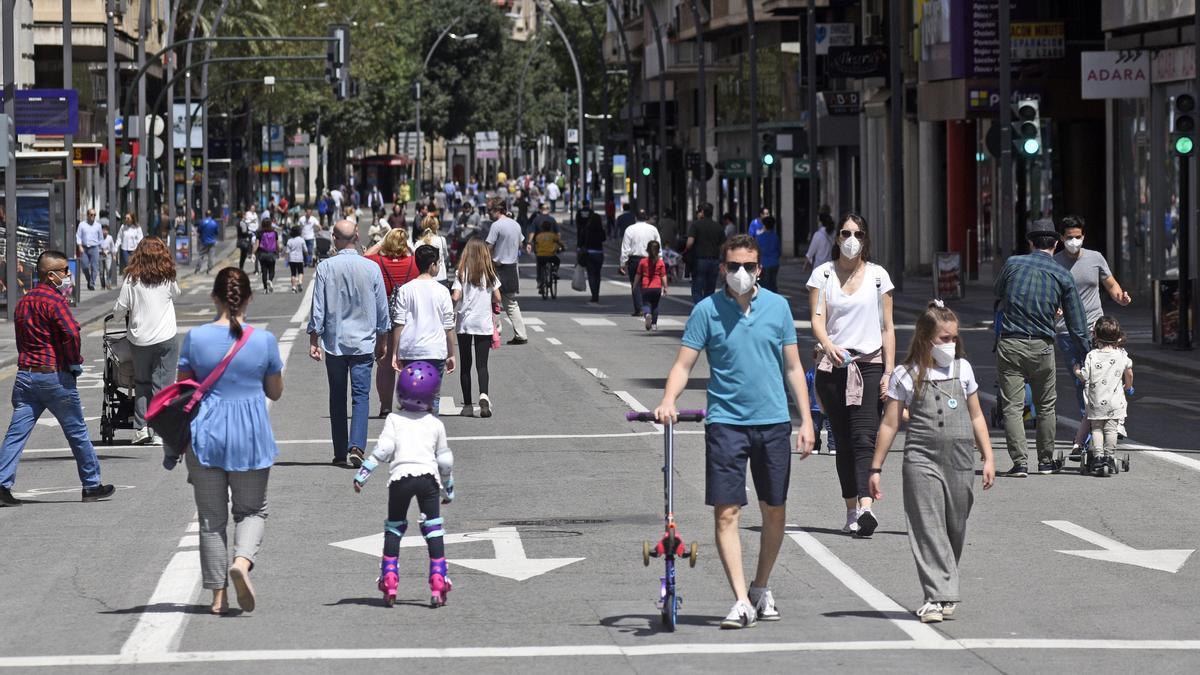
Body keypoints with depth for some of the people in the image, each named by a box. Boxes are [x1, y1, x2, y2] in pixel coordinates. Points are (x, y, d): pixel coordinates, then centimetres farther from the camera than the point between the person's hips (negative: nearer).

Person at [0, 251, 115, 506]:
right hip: (54, 375, -6)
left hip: (25, 373, 6)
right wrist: (75, 363, -11)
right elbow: (72, 333, -27)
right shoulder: (54, 300, -13)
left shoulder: (23, 301, 13)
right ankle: (92, 485, 16)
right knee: (77, 432, 7)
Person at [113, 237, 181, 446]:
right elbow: (176, 295, 18)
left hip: (139, 340, 0)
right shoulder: (168, 280, -2)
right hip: (165, 338, 0)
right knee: (162, 384, 3)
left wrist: (133, 308, 19)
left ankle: (141, 427, 8)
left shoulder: (132, 280, -6)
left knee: (141, 383, 16)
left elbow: (119, 310, -3)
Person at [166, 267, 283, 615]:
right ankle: (242, 561, -14)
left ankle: (218, 595, 11)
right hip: (250, 435, 0)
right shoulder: (264, 340, -5)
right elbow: (275, 392, 6)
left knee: (211, 517, 11)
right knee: (252, 509, 15)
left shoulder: (195, 338, -6)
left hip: (206, 433, 0)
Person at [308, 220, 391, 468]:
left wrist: (314, 340, 3)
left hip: (334, 342, 0)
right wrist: (382, 341, 16)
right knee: (361, 396, -1)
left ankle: (340, 454, 13)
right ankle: (356, 446, -19)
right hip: (363, 342, 0)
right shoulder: (371, 268, -2)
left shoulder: (325, 268, -5)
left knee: (337, 398, 10)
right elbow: (382, 309, 5)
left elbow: (318, 308, -4)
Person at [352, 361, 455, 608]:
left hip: (400, 477, 0)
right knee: (434, 530, 6)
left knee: (394, 528, 14)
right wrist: (449, 488, 28)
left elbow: (383, 449, -5)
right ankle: (438, 580, -1)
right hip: (428, 476, 0)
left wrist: (362, 474, -2)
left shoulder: (394, 420, 7)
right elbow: (445, 460, 16)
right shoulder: (436, 424, 12)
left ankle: (389, 579, 9)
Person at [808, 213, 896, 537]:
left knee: (864, 437, -15)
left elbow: (887, 328, 9)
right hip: (833, 365, 1)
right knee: (843, 441, 3)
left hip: (869, 364, -1)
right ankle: (851, 510, 9)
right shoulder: (823, 274, 6)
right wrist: (829, 346, -25)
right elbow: (817, 319, -4)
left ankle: (866, 507, -29)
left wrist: (888, 372, 0)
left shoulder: (878, 276, 7)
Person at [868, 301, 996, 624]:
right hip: (922, 460, -3)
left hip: (960, 460, 4)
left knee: (956, 529, 7)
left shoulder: (962, 369, 11)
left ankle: (945, 592, 20)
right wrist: (876, 468, 2)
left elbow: (976, 416, 18)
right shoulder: (906, 376, 0)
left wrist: (988, 457, 13)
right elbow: (890, 424, 3)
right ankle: (938, 596, -13)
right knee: (929, 528, -10)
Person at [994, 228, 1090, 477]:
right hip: (1042, 347, 1)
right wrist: (1089, 354, 12)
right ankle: (1046, 461, 23)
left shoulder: (1013, 264, 1)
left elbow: (997, 291, 21)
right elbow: (1076, 322, 5)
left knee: (1012, 406, 0)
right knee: (1045, 406, 17)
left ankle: (1020, 462, -8)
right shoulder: (1062, 275, 3)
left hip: (1010, 343, -1)